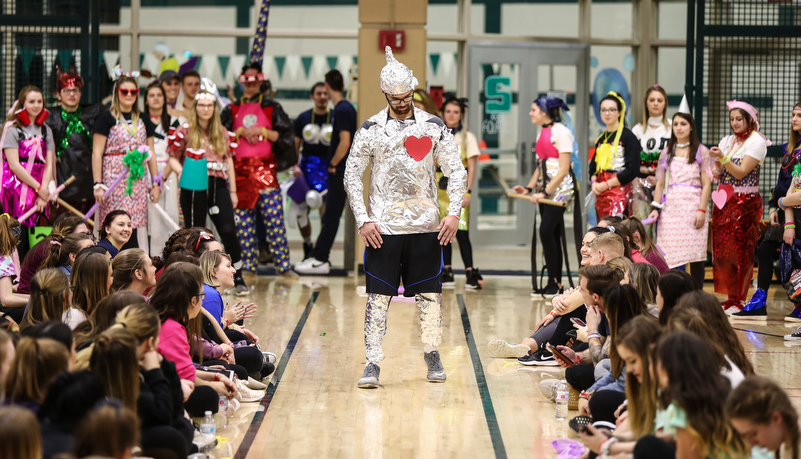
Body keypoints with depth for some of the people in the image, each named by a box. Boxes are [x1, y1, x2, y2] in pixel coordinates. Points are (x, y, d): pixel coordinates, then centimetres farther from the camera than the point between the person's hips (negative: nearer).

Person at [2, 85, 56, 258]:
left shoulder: (45, 130, 14)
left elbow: (48, 164, 8)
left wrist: (43, 194, -4)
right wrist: (38, 187, -8)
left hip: (39, 191, 4)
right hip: (16, 190, -4)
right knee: (19, 239, -10)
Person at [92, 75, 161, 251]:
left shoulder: (143, 120, 15)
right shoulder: (107, 118, 0)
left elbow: (151, 153, 18)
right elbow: (97, 153, -4)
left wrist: (155, 183, 12)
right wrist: (98, 184, -11)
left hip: (138, 180, 4)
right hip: (114, 177, -4)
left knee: (134, 228, 0)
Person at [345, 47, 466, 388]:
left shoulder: (434, 127, 2)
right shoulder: (371, 129, -1)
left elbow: (456, 171, 5)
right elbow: (352, 176, 2)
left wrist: (454, 213, -6)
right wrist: (363, 220, -7)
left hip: (426, 226, 2)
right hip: (382, 228, -2)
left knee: (430, 293, 8)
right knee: (378, 296, -4)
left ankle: (432, 356, 22)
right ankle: (373, 363, -2)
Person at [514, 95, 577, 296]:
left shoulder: (561, 132, -12)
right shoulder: (542, 132, 14)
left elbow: (563, 169, -16)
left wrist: (545, 192, -19)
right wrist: (529, 187, 8)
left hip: (560, 187, -8)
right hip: (545, 188, 8)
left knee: (546, 230, -16)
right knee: (551, 235, 7)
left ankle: (554, 283, -11)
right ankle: (556, 284, 9)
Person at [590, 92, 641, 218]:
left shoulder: (628, 136, -5)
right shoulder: (601, 138, 17)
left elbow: (632, 170, -11)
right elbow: (594, 165, 21)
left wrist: (606, 185, -11)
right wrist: (594, 183, -1)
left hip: (619, 192, -7)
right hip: (600, 194, 7)